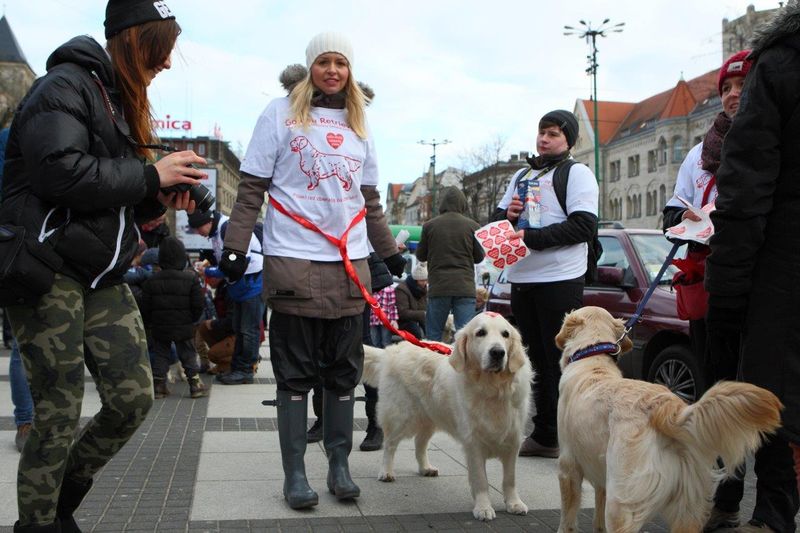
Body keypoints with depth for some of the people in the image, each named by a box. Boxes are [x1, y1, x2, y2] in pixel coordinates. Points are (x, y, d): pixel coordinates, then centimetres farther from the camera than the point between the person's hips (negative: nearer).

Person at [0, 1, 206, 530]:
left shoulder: (120, 102, 20)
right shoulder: (65, 86, -8)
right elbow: (61, 172, -24)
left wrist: (159, 198, 4)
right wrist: (151, 175, -16)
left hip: (103, 275, 8)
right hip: (48, 269, -8)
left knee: (134, 397, 4)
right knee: (61, 411, -3)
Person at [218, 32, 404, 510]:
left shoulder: (359, 124, 15)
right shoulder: (282, 113, 2)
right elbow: (252, 188, -1)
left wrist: (389, 251, 17)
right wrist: (236, 245, -9)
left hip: (350, 263, 4)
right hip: (294, 259, -4)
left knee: (344, 371, 8)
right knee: (295, 373, 2)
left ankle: (340, 465, 18)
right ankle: (295, 473, 10)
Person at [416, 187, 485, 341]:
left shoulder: (429, 225, 0)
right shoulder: (473, 226, 0)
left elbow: (421, 255, 9)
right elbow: (479, 257, 7)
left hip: (438, 287, 0)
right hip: (465, 287, 0)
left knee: (434, 334, 9)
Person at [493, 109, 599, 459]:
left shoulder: (577, 173, -1)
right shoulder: (522, 176, 21)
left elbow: (584, 226, -14)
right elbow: (497, 220, 23)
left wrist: (531, 237, -18)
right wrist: (507, 215, -1)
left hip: (560, 281, -7)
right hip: (521, 279, 7)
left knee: (562, 362, -4)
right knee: (536, 360, 11)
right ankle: (544, 435, 19)